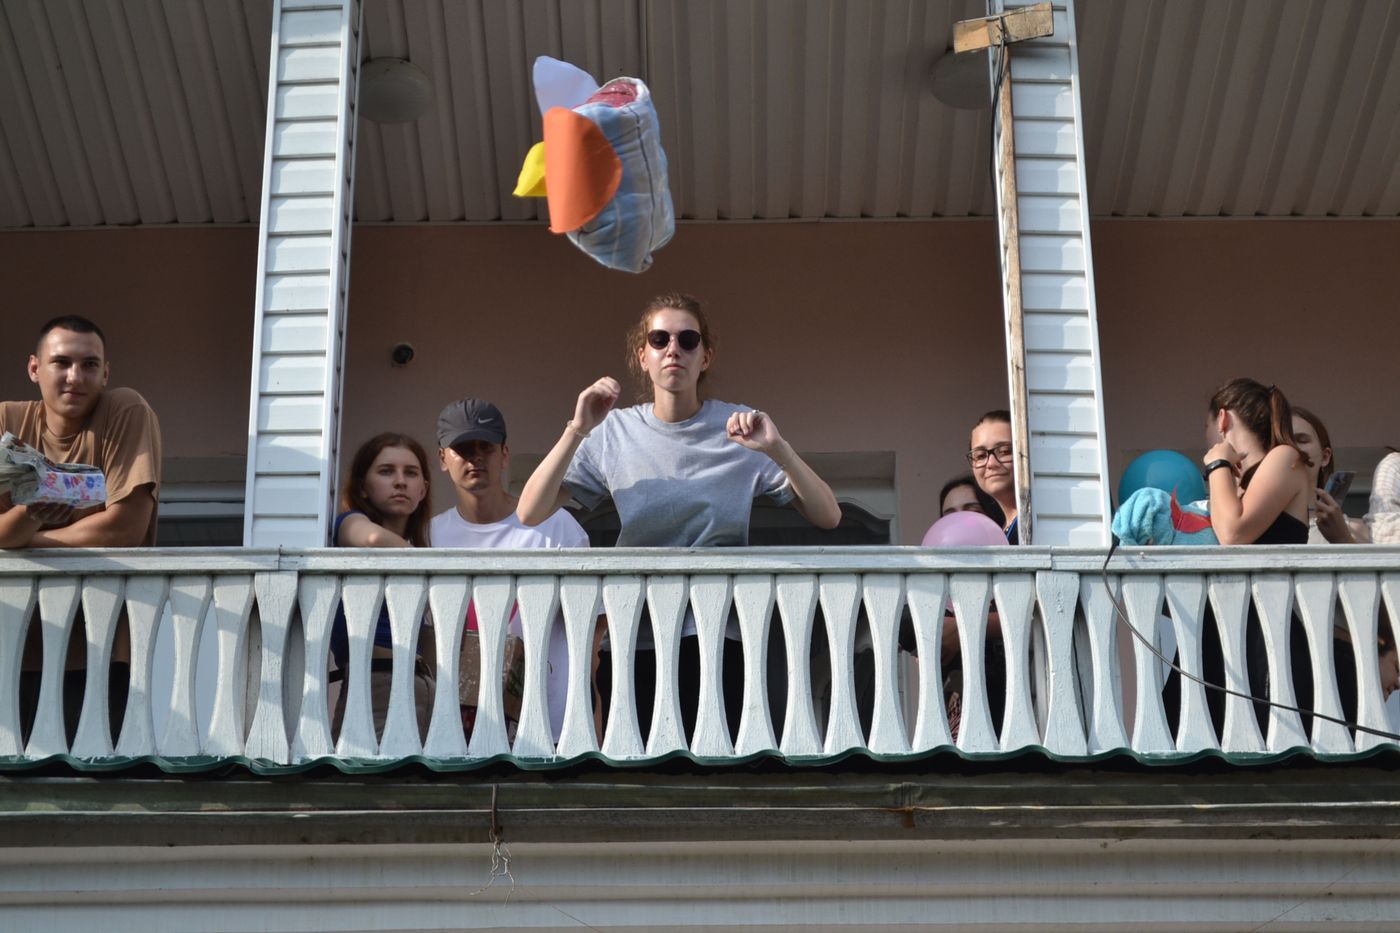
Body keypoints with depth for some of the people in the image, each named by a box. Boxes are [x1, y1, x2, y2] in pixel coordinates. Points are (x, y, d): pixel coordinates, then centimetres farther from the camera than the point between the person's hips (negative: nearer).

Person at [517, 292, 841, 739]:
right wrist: (577, 431, -15)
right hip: (631, 644, 1)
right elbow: (530, 513, -5)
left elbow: (827, 517, -4)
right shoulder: (614, 432, 2)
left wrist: (778, 450, -19)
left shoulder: (742, 430, 0)